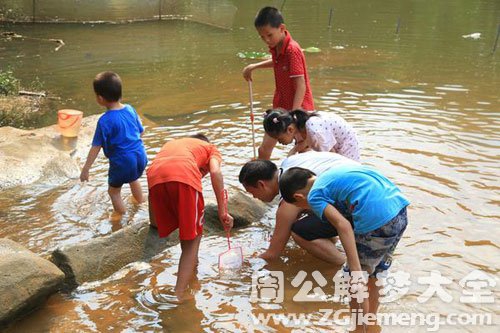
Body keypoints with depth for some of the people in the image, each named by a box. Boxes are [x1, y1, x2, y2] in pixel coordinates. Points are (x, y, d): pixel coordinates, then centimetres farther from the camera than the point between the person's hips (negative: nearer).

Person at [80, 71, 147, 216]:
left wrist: (85, 169, -10)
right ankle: (140, 202, 57)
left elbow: (96, 147, -18)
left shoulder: (105, 121, -21)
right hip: (140, 156, 7)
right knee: (133, 179, 36)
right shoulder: (130, 109, -3)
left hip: (122, 161, -7)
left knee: (114, 191, 16)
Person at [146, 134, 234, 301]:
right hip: (184, 175, -3)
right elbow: (215, 172, 10)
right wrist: (222, 212, 7)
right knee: (192, 239, 8)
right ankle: (179, 295, 1)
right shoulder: (211, 148, 33)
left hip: (155, 176, 4)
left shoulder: (171, 143, 45)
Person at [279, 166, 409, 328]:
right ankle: (371, 316, 47)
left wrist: (357, 272, -19)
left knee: (356, 284, 11)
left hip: (376, 220, -9)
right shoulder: (331, 173, 23)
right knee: (376, 270, 29)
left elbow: (343, 225, -14)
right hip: (400, 209, 9)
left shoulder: (314, 195, 0)